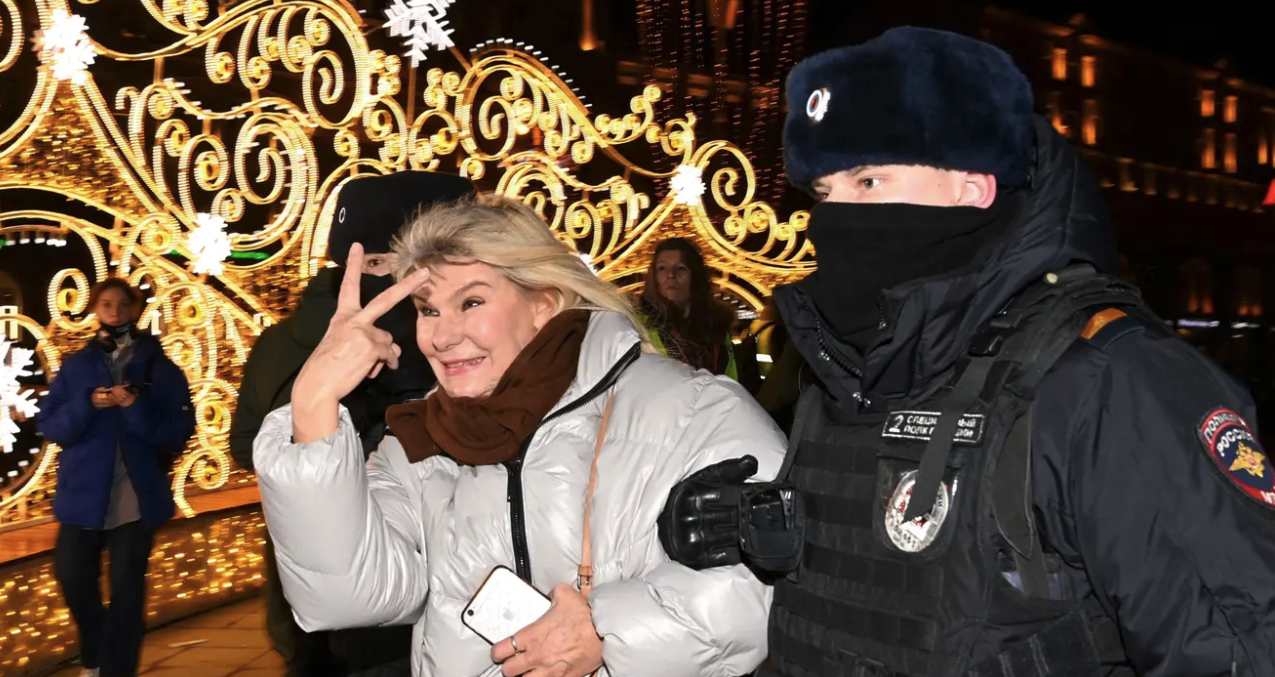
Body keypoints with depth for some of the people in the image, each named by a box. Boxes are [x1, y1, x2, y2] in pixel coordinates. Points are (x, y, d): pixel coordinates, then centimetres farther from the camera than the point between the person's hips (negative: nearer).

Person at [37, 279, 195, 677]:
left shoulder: (160, 367, -2)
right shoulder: (76, 366, 5)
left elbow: (178, 433, -8)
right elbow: (48, 426, -1)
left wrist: (137, 408, -23)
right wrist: (87, 404, -19)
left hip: (137, 497, -3)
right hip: (82, 494, 3)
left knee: (126, 590, 1)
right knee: (73, 578, 14)